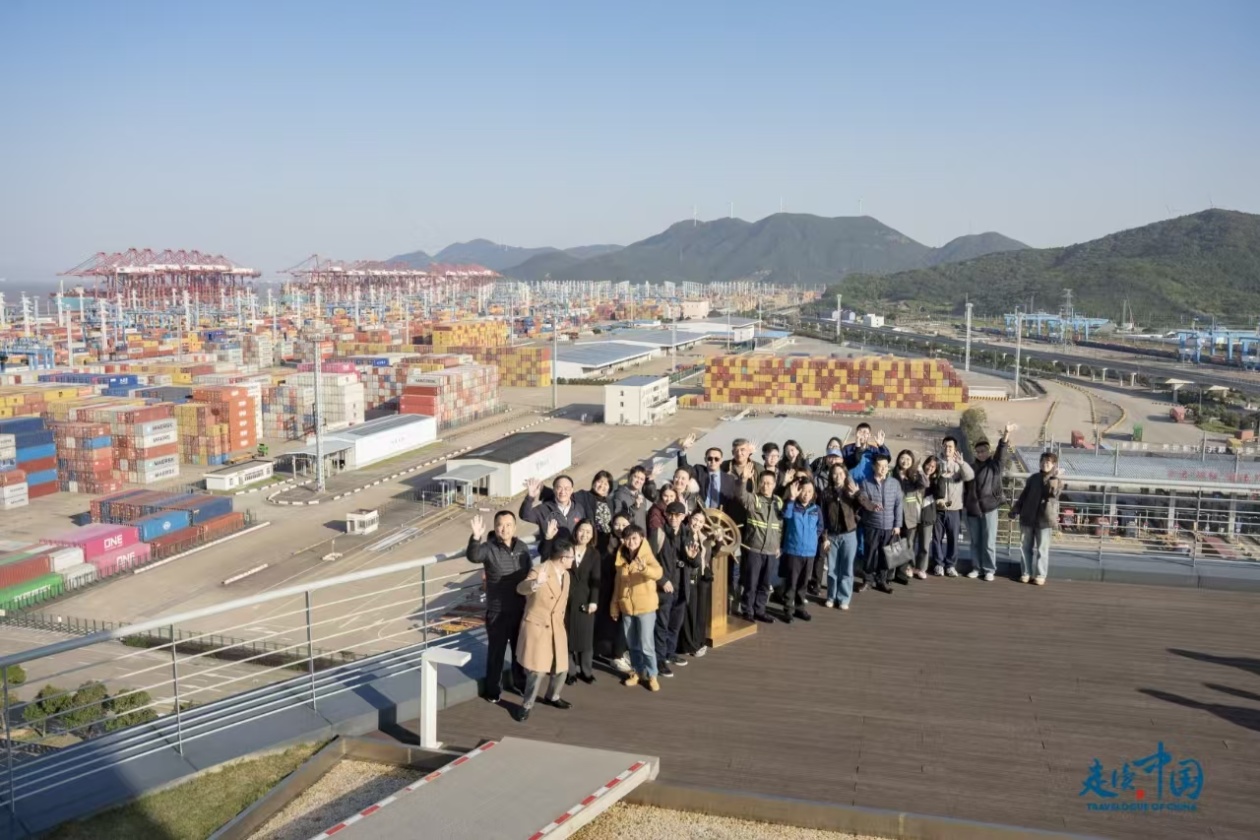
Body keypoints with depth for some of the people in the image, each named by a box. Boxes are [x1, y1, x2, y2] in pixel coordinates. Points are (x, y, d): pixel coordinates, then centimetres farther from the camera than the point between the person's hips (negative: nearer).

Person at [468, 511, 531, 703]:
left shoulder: (522, 547, -1)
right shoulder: (489, 548, -16)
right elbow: (473, 556, -39)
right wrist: (476, 537, -59)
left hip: (520, 609, 4)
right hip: (497, 611, -4)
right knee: (496, 650, 8)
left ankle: (520, 682, 39)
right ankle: (493, 688, 26)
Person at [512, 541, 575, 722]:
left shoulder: (565, 574, 6)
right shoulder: (539, 571, -19)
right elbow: (521, 588, -37)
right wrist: (536, 583, -58)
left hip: (557, 628, 7)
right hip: (537, 627, -7)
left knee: (560, 667, 14)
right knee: (536, 670, -7)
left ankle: (552, 697, 38)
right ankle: (526, 705, 12)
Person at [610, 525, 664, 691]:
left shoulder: (647, 556, -13)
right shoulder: (621, 559, 2)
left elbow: (658, 572, -33)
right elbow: (618, 584, 10)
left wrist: (644, 568, -53)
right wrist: (615, 607, 10)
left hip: (646, 606, -4)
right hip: (626, 607, 5)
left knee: (646, 644, -2)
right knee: (632, 644, 13)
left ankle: (652, 676, 11)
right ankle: (637, 672, 27)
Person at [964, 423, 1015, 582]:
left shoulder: (995, 465, 0)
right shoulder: (971, 466, 8)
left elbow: (1001, 454, -18)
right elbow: (965, 487, 14)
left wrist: (1006, 435, -34)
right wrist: (964, 503, 8)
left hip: (989, 508, -3)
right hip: (972, 509, 3)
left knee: (989, 542, 0)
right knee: (975, 542, 10)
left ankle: (989, 570, 9)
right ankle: (976, 568, 20)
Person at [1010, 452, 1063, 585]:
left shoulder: (1057, 481, -1)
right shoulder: (1033, 478, 8)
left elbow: (1052, 493, -21)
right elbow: (1023, 495, 12)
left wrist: (1052, 478, -19)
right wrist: (1015, 509, 6)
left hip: (1044, 520, -3)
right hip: (1027, 518, 3)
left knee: (1042, 549, 1)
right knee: (1026, 547, 7)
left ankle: (1040, 575, 8)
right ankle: (1026, 573, 15)